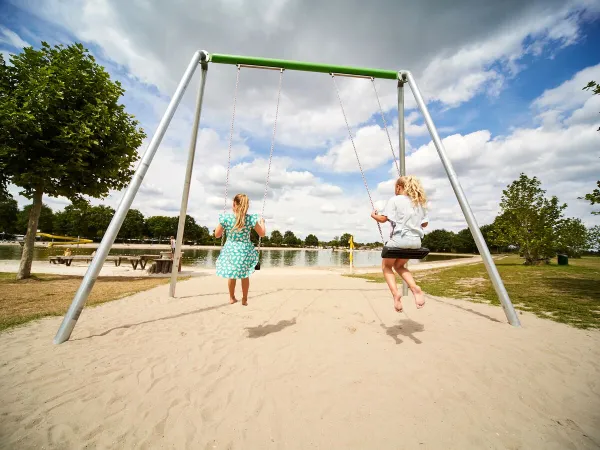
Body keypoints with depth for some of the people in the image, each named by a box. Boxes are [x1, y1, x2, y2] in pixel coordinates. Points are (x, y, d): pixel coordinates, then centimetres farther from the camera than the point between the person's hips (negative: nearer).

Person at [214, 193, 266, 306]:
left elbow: (217, 235, 2)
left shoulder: (226, 217, -10)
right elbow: (262, 234, -1)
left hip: (230, 250, 1)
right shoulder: (251, 218, -11)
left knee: (231, 275, 24)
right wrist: (262, 222, 17)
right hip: (245, 251, 0)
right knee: (245, 275, 21)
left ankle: (232, 298, 38)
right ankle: (244, 299, 32)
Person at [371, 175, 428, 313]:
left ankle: (395, 293, -6)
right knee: (399, 266, 26)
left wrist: (374, 215, 11)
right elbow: (424, 223, 19)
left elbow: (383, 219, -9)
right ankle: (415, 288, 3)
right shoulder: (420, 202, 16)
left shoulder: (395, 200, -3)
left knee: (386, 266, 16)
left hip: (399, 239, -6)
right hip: (416, 241, 6)